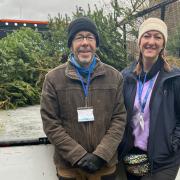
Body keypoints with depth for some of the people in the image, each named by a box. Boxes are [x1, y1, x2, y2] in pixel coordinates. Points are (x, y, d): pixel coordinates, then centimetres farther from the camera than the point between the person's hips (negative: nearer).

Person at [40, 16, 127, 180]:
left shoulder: (115, 77, 0)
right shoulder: (53, 78, -4)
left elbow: (119, 118, -3)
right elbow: (50, 123, -8)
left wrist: (101, 155, -13)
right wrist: (79, 157, -14)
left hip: (106, 165, 1)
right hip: (69, 167, -1)